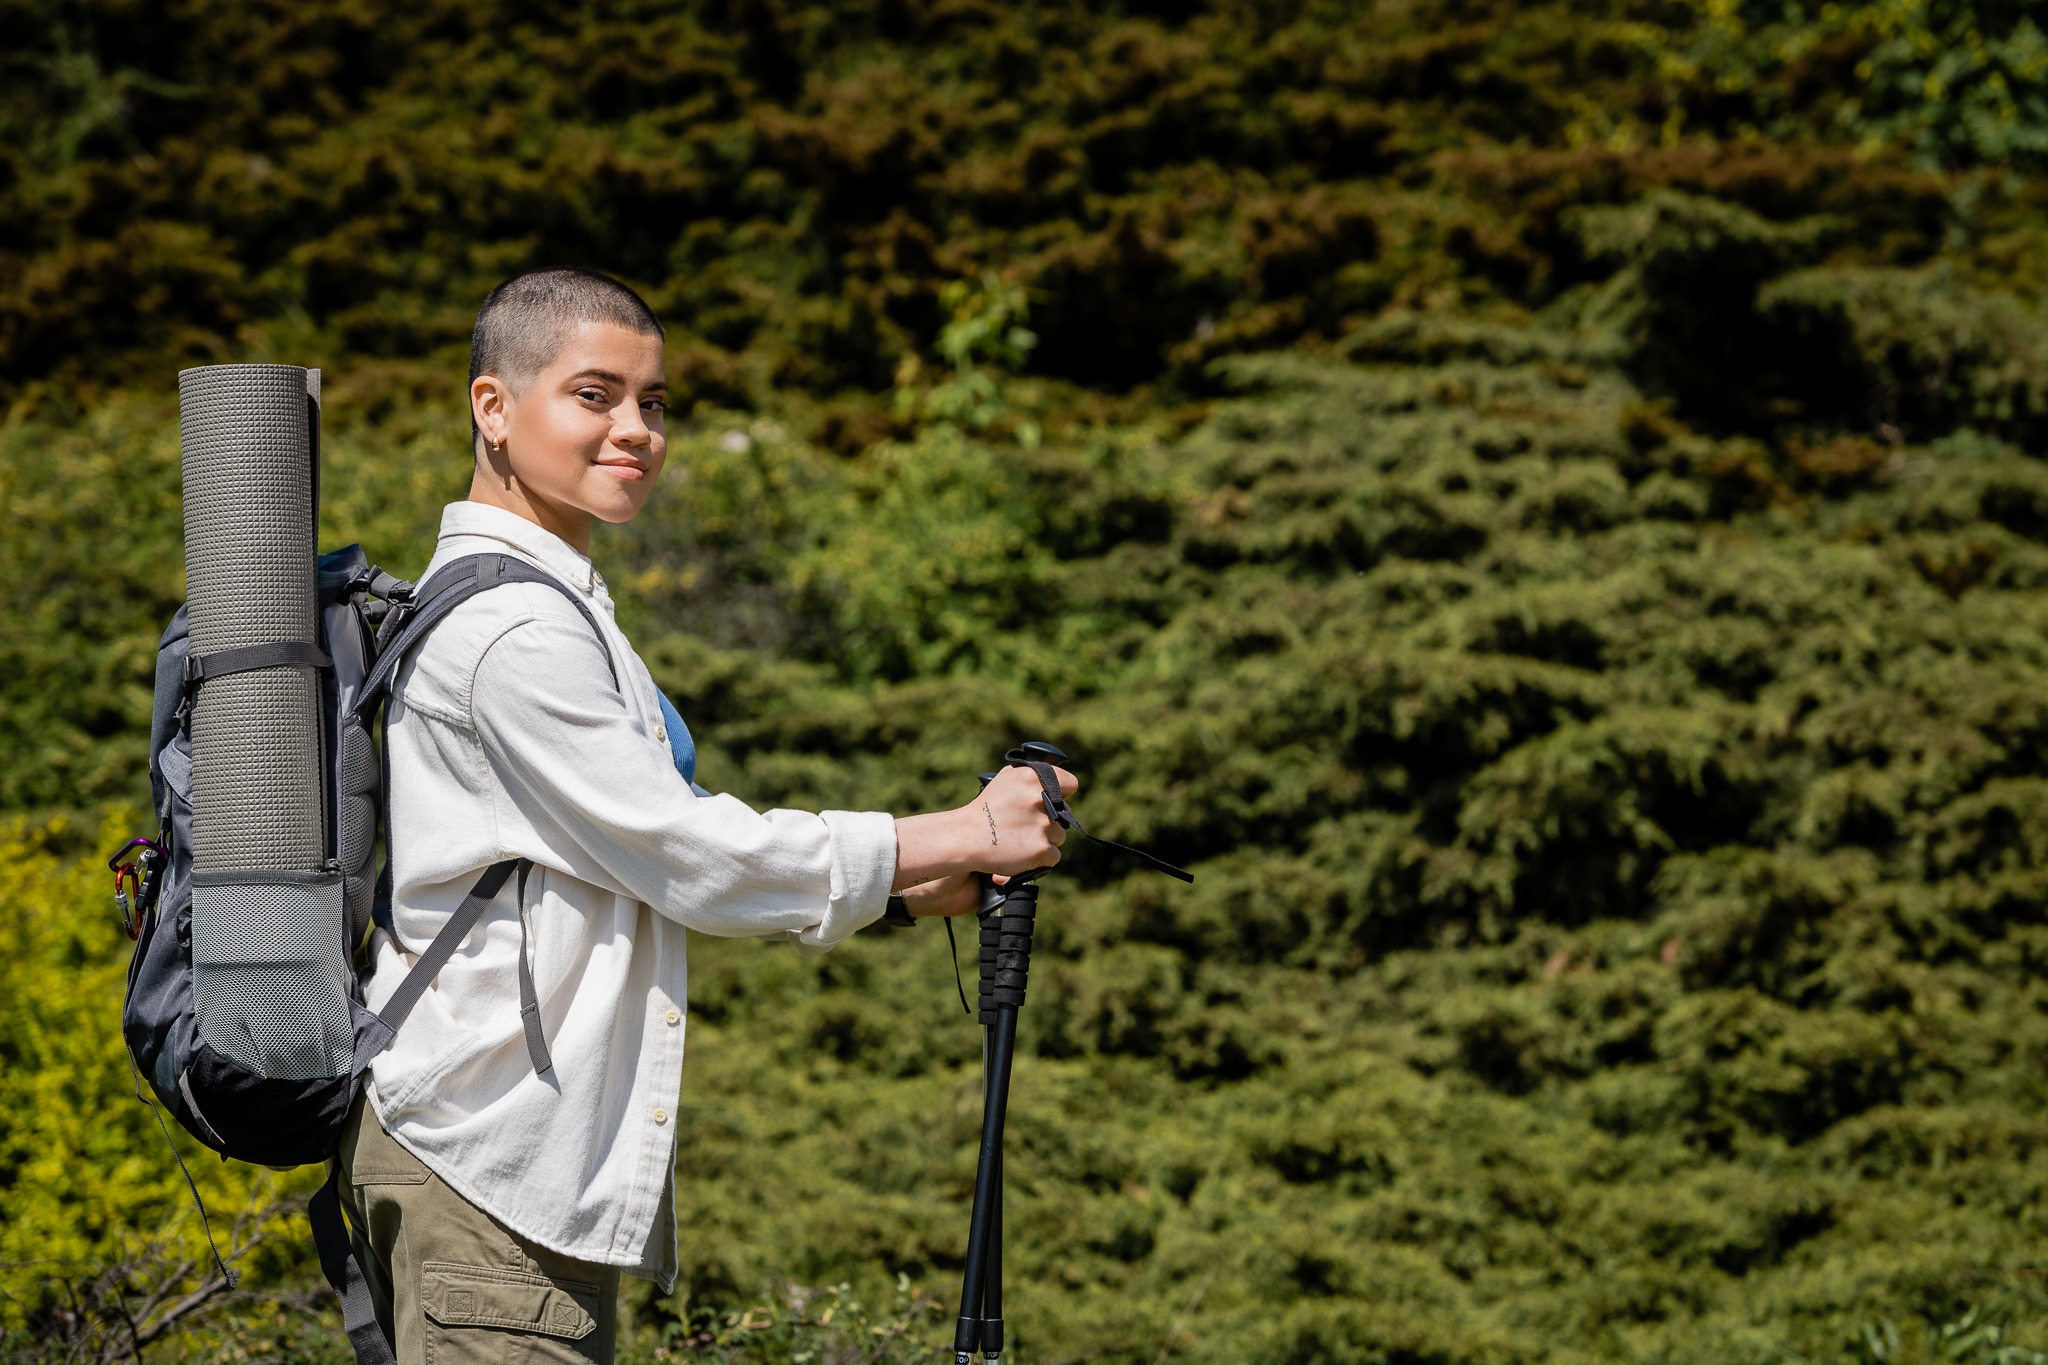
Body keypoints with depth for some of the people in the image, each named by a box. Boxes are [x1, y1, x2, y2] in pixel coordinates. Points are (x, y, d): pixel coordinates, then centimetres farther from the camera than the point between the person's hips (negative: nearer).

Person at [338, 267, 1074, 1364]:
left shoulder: (550, 607, 19)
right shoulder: (511, 630, -15)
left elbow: (640, 855, 21)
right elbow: (687, 856, -15)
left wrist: (911, 882, 13)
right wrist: (965, 837, -8)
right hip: (485, 1163, -10)